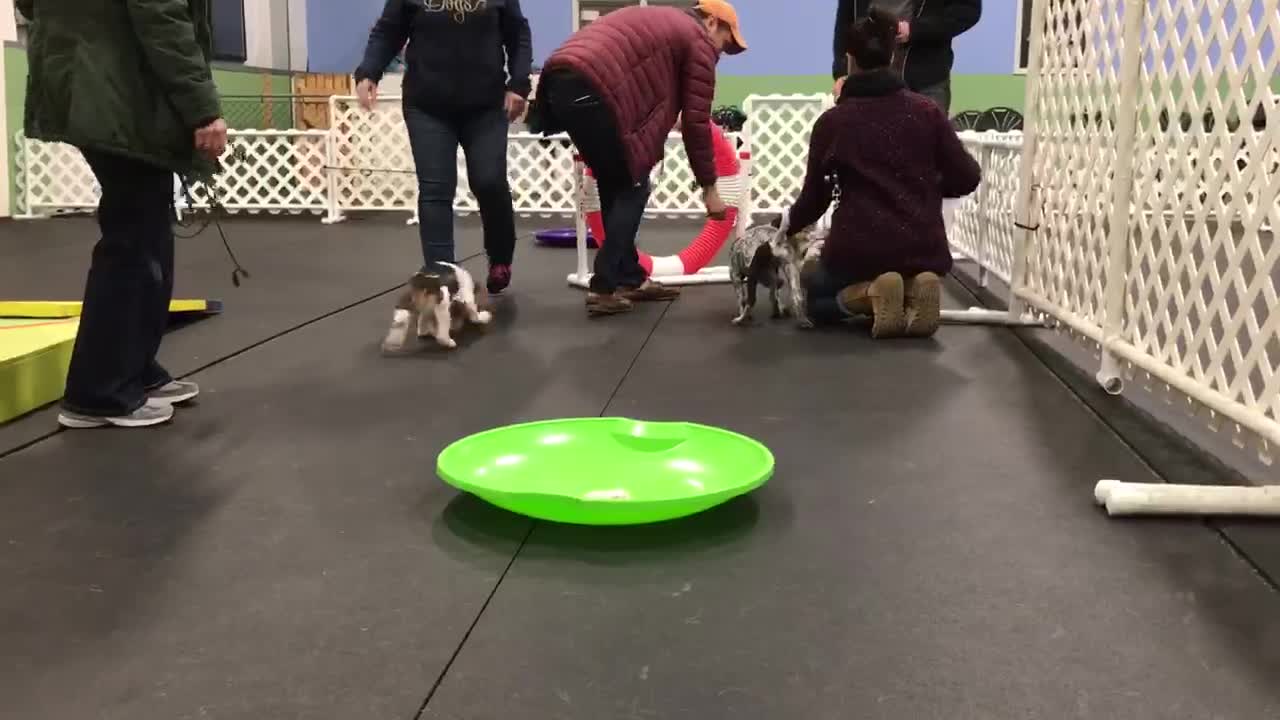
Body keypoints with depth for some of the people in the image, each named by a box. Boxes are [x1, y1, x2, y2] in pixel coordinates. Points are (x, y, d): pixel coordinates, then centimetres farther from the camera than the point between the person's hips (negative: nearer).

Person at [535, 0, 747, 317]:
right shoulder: (699, 41, 8)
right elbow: (696, 121, 6)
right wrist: (708, 187, 12)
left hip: (561, 81, 9)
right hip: (591, 90, -8)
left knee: (614, 186, 18)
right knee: (631, 188, 4)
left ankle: (630, 278, 24)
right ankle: (604, 288, -1)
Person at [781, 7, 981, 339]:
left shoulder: (832, 121, -1)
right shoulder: (927, 111, 3)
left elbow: (815, 196, 8)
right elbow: (966, 178, 3)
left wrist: (790, 223, 29)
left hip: (860, 248, -3)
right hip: (925, 250, 3)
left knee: (814, 299, 28)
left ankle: (869, 293, -6)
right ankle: (915, 290, -2)